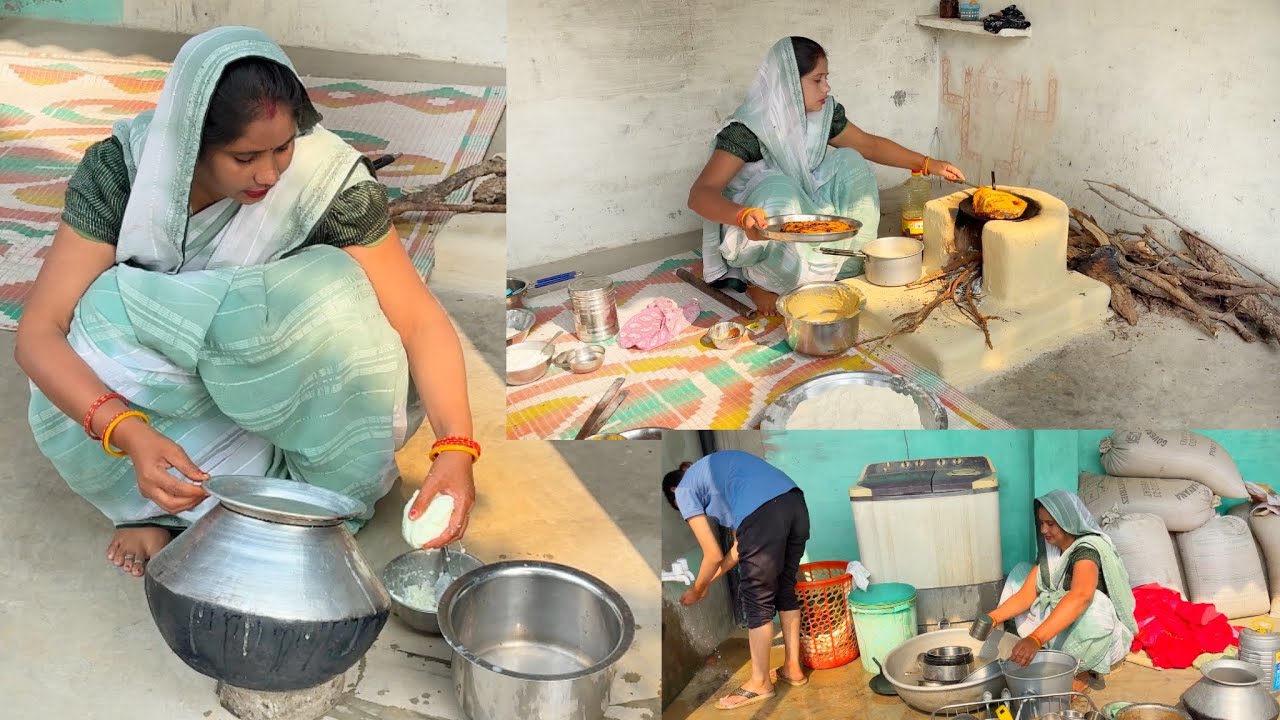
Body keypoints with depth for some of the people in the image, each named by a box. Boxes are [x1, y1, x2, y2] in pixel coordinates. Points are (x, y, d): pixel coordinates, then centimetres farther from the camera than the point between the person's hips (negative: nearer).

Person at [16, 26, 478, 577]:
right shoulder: (121, 167, -21)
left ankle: (328, 492, -11)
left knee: (332, 291, -31)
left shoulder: (330, 179, -23)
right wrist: (130, 434, -42)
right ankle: (155, 504, -7)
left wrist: (456, 448, -39)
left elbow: (421, 322, -23)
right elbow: (38, 331, -24)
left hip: (291, 392, 0)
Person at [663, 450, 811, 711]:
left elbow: (713, 555, 13)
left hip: (764, 514, -8)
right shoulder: (714, 469, 37)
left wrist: (697, 590, 30)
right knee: (785, 589, 24)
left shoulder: (685, 490, 16)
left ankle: (760, 683, 19)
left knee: (758, 600, 8)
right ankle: (793, 668, 35)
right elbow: (742, 544, 35)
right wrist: (711, 580, 42)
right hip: (796, 504, 8)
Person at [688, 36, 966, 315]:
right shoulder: (748, 129, -27)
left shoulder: (824, 113, -6)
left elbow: (870, 145, 11)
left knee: (848, 162, -9)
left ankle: (844, 267, -3)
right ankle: (761, 283, -16)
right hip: (754, 231, -7)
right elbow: (699, 194, -37)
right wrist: (744, 215, -56)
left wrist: (928, 164, 4)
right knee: (777, 187, -37)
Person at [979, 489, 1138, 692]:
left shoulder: (1087, 549, -24)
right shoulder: (1050, 550, 2)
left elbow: (1080, 597, -44)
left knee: (1094, 603, -40)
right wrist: (994, 617, -23)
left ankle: (1082, 672, -15)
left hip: (1101, 637, -8)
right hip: (1062, 628, 8)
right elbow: (1026, 594, -3)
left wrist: (1035, 639, -55)